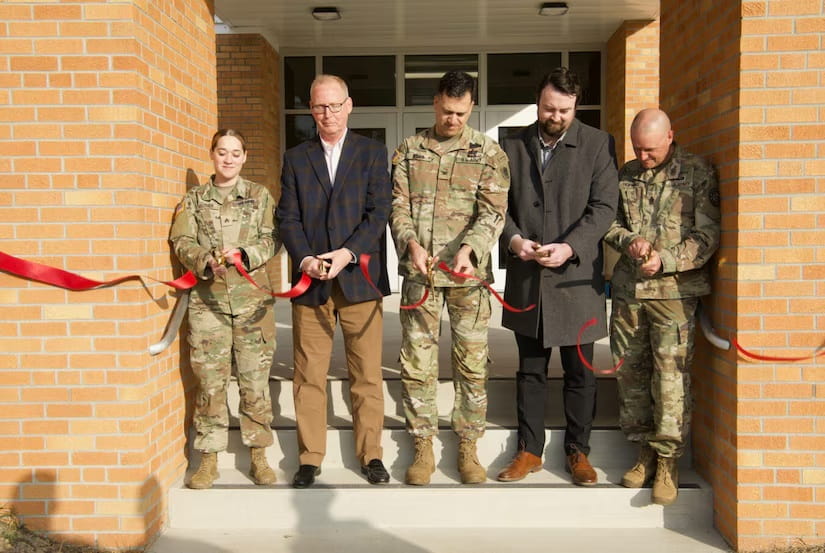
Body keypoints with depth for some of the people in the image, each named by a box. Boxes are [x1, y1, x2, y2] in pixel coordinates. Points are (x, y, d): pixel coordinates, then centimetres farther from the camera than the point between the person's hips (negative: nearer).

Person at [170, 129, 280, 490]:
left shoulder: (260, 196, 9)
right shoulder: (194, 199, 11)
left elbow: (272, 239, 2)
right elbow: (182, 241, 2)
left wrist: (244, 253, -17)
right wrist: (207, 261, -17)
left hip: (253, 299, 0)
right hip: (207, 300, 1)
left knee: (255, 378, 3)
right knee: (210, 381, 3)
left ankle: (258, 456, 16)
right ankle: (209, 459, 14)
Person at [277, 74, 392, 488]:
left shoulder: (372, 152, 8)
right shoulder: (296, 158, 13)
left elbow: (378, 211, -2)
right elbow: (288, 217, 6)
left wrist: (348, 253, -15)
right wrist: (304, 259, -11)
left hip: (359, 278, -1)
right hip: (310, 281, 2)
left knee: (367, 373, 3)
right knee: (309, 376, 4)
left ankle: (370, 453, 16)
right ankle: (310, 458, 16)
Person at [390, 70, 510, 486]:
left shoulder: (489, 152, 3)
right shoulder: (409, 150, 9)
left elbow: (493, 212, -4)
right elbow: (398, 205, 4)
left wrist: (468, 249, -22)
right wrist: (410, 243, -15)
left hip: (468, 272, -1)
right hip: (419, 271, 1)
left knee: (472, 362, 4)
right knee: (417, 362, 4)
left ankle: (468, 448, 19)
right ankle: (423, 448, 17)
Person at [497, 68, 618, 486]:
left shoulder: (598, 145, 0)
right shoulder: (513, 146, 7)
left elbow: (604, 206, -7)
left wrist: (570, 247, -19)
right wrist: (513, 238, -12)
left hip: (576, 277, -2)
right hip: (526, 278, 2)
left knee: (579, 371, 8)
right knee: (530, 370, 11)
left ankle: (578, 451, 23)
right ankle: (529, 451, 23)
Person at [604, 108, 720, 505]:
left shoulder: (698, 174, -1)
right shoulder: (626, 174, 12)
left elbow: (708, 235, -5)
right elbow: (608, 221, 17)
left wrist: (665, 259, -16)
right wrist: (628, 241, -5)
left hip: (673, 290, -4)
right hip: (627, 289, 5)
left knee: (671, 374, -7)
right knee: (630, 372, 8)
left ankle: (668, 461, 5)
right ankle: (646, 451, 21)